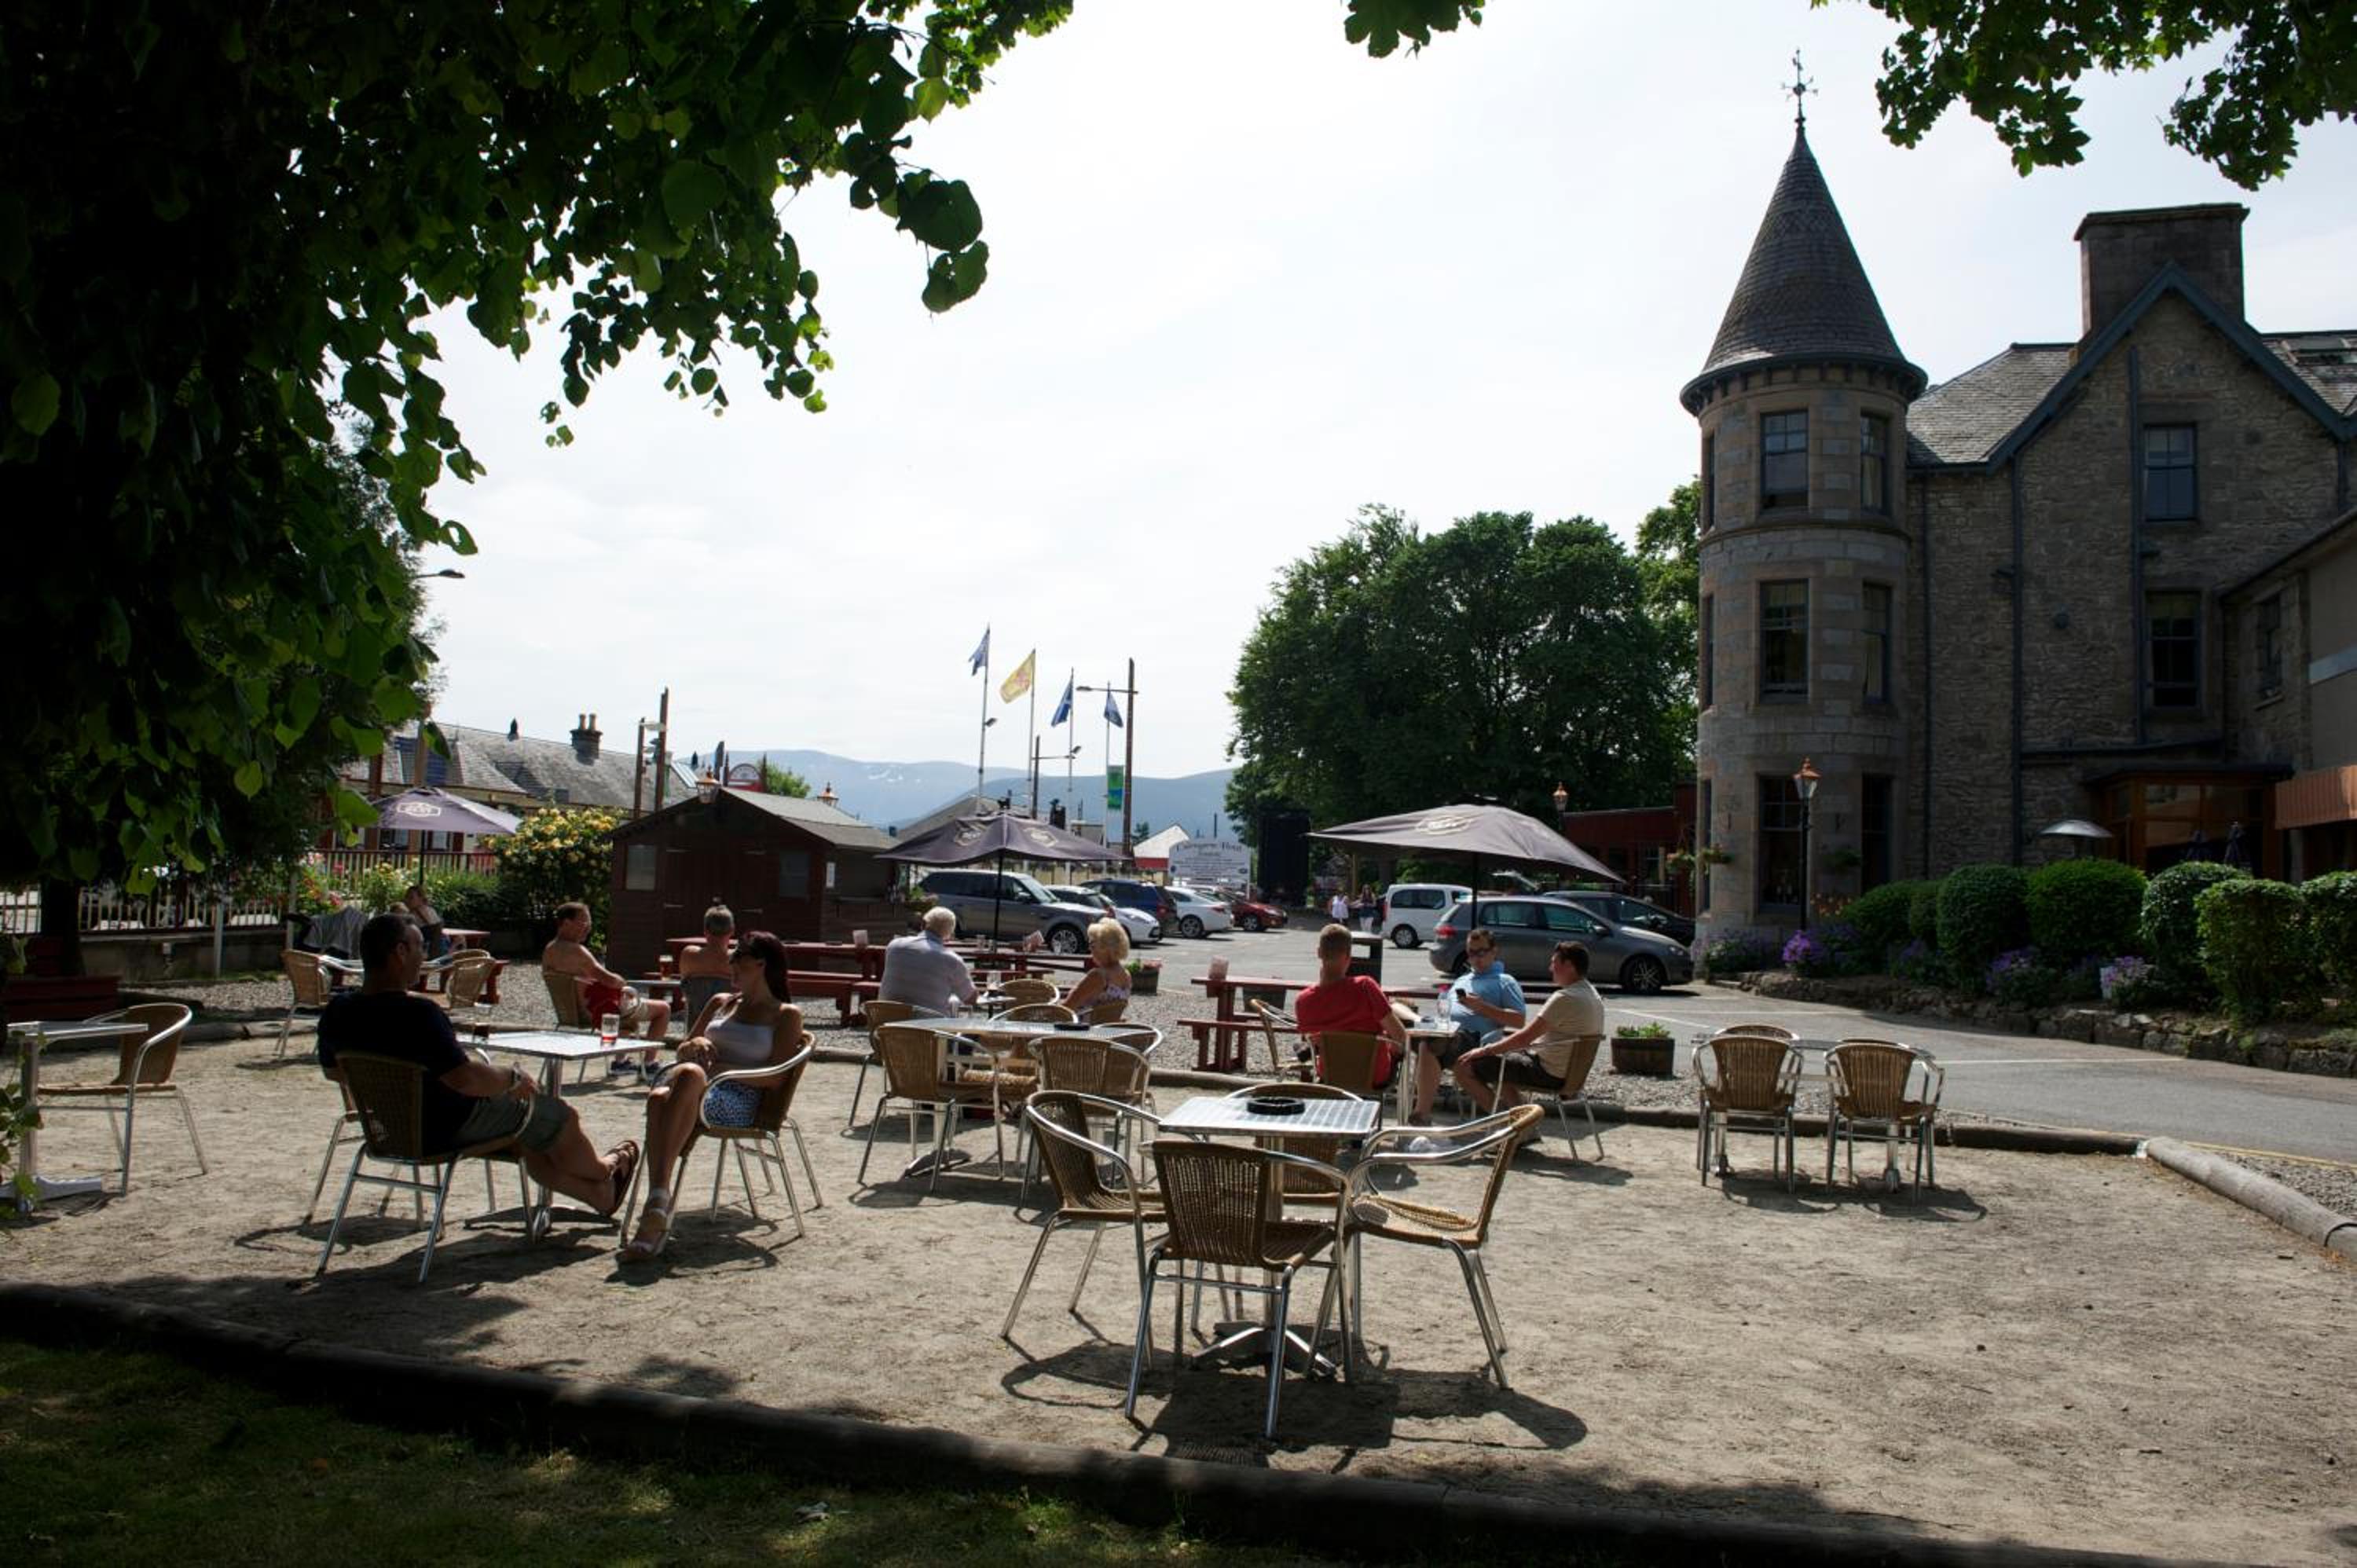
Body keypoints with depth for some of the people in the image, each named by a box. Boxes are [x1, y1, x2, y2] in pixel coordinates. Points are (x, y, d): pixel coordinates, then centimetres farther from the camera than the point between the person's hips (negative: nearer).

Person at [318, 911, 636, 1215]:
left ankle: (599, 1193, 39)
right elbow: (466, 1079, -33)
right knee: (558, 1116, 14)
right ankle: (602, 1172, 42)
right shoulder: (416, 1013, -32)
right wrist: (513, 1077, -14)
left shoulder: (337, 1013, -7)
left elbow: (331, 1069, 11)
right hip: (448, 1128, -9)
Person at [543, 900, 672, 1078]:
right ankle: (649, 1064, 7)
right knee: (663, 1009, 3)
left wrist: (618, 984, 8)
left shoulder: (548, 951, 5)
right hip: (600, 1011, -10)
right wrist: (623, 983, -6)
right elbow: (610, 980, -29)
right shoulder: (575, 951, -26)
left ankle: (620, 1062, 40)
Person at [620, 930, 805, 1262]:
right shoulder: (721, 1003, 32)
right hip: (692, 1086, 5)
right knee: (659, 1097, -35)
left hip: (739, 1100, -4)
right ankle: (657, 1216, -47)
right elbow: (682, 1050, 33)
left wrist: (726, 1068, -10)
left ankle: (658, 1201, -49)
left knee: (690, 1074, -40)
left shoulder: (786, 1015, 15)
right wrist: (694, 1045, 9)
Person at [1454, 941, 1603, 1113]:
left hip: (1549, 1074, -10)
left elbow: (1525, 1038, -23)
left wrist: (1485, 1050, -11)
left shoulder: (1565, 998, -24)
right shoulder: (1591, 993, 7)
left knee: (1463, 1066, -10)